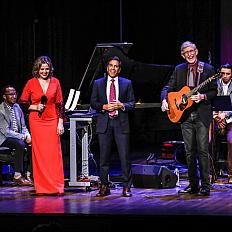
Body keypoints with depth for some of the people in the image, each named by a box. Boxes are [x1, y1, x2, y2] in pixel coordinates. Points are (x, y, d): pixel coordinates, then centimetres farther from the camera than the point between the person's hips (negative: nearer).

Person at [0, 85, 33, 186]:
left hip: (18, 136, 7)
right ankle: (17, 176, -29)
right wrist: (23, 137, -23)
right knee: (20, 144, -34)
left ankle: (28, 174, -17)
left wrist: (27, 135, -8)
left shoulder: (17, 107, 10)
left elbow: (23, 126, 15)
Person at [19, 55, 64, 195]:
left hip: (52, 121, 0)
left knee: (54, 153, -4)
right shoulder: (31, 83, 1)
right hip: (37, 121, 0)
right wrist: (35, 107, -9)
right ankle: (41, 187, 6)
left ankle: (57, 187, 2)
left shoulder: (55, 82, 4)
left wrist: (60, 122, 0)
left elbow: (60, 104, 5)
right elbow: (23, 102, 6)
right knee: (39, 153, 0)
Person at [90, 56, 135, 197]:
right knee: (104, 157, 4)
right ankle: (104, 187, 11)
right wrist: (104, 107, -9)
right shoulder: (98, 83, 10)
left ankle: (127, 187, 3)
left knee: (125, 156, -3)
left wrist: (122, 105, -12)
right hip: (104, 123, 1)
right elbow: (93, 103, 9)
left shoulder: (127, 83, 8)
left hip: (121, 123, -1)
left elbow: (132, 103, 7)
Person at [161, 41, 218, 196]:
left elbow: (214, 92, 1)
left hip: (202, 115, -4)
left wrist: (202, 97, -16)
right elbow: (168, 88, 12)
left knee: (203, 150, -9)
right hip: (185, 115, 4)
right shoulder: (179, 70, 11)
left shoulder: (208, 69, 1)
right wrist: (165, 100, -8)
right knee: (190, 152, 7)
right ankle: (193, 185, 14)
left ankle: (205, 186, -6)